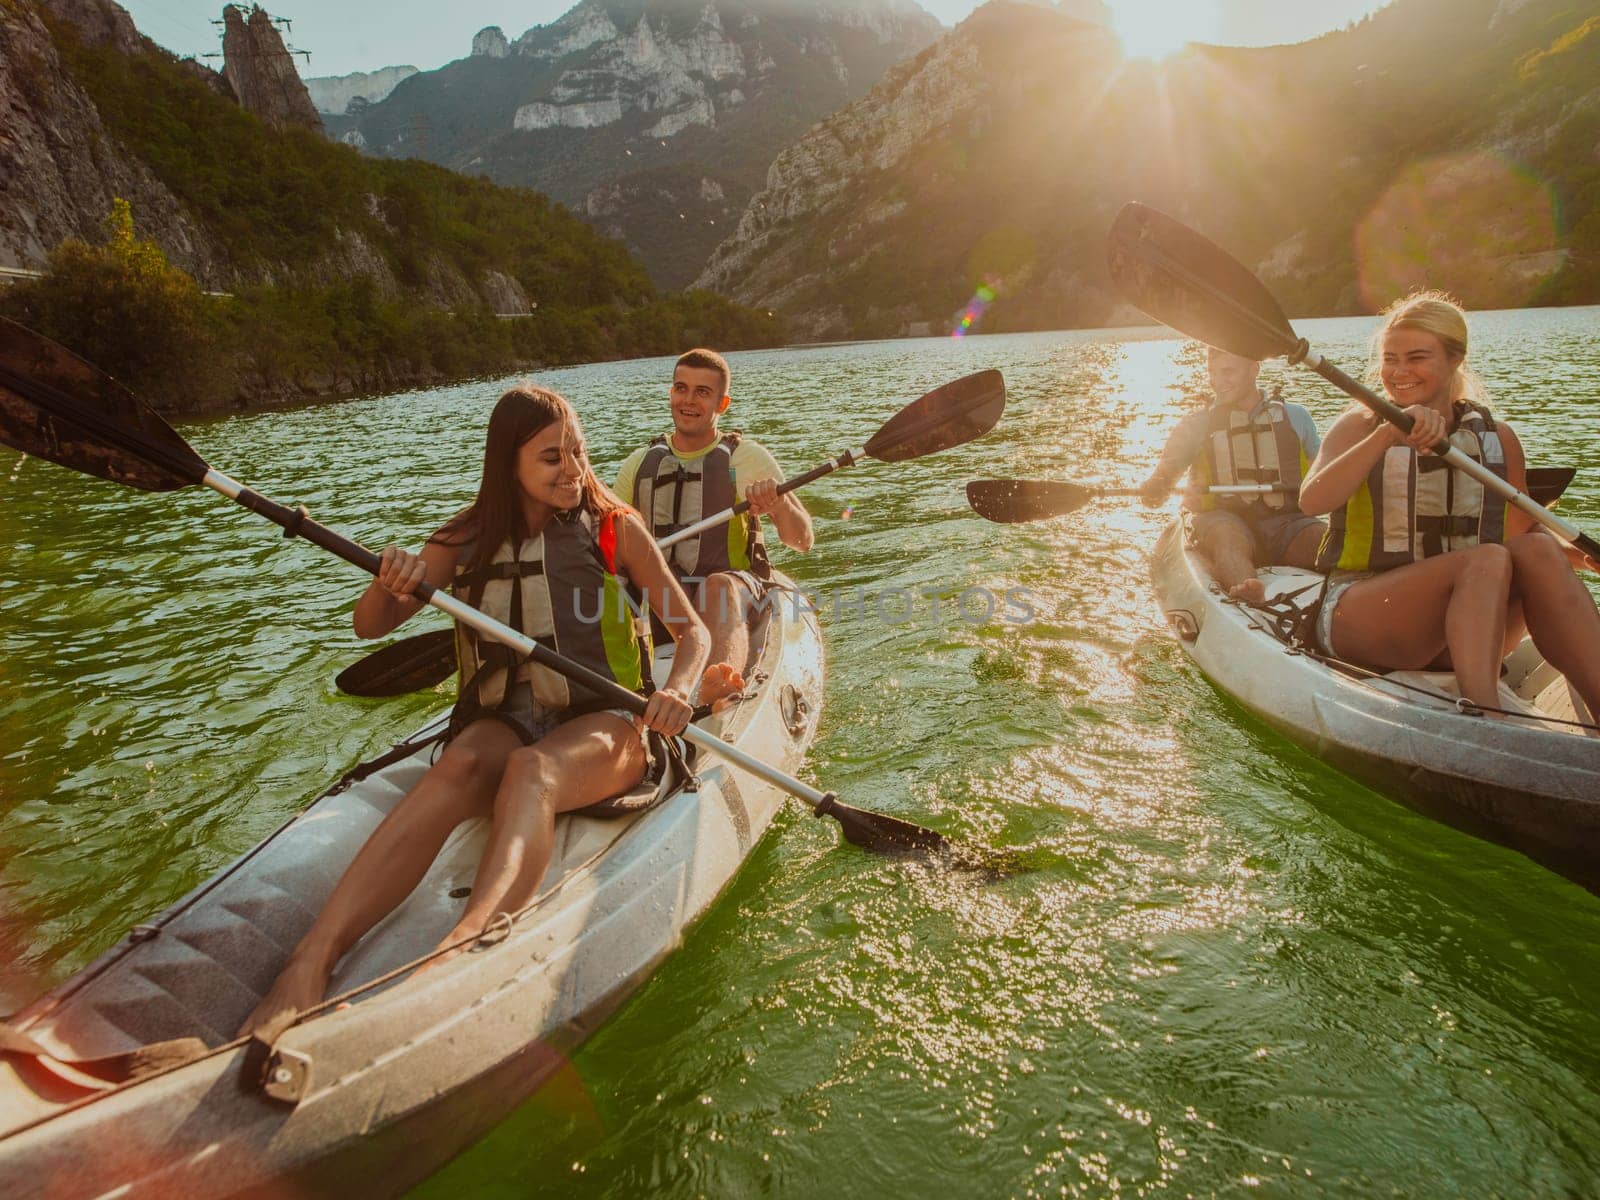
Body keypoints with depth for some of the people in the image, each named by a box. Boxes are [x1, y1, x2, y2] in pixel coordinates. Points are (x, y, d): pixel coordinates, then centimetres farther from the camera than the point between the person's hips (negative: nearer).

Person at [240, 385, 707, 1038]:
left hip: (604, 725, -2)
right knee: (459, 768, -34)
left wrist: (677, 689, -20)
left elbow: (693, 629, 3)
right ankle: (311, 961, -48)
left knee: (531, 768, -37)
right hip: (501, 722, 2)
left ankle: (464, 945, -61)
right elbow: (369, 626, 11)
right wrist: (388, 583, -13)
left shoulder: (616, 527, 3)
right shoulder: (469, 540, 10)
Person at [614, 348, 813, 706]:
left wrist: (779, 505, -25)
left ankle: (718, 688, -65)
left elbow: (802, 541, -4)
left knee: (720, 586, -38)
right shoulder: (639, 464, 16)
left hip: (737, 591, -3)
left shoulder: (747, 457, 5)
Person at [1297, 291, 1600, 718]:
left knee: (1537, 551, -25)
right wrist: (1388, 435, -28)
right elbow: (1312, 501, -18)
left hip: (1469, 623, 4)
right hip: (1357, 616, -3)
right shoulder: (1360, 427, 2)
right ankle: (1484, 717, -46)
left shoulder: (1497, 438, 12)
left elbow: (1522, 528, 18)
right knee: (1486, 560, -30)